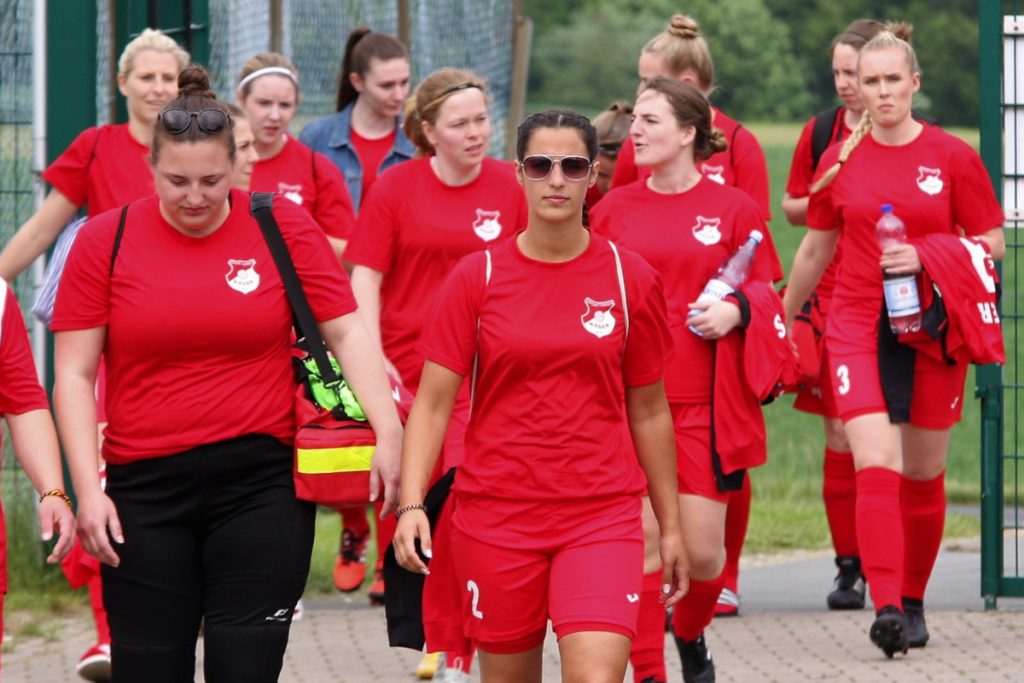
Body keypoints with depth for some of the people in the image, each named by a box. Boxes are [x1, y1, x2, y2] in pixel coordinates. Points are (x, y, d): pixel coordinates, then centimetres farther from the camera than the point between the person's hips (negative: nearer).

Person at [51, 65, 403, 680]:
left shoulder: (285, 227, 1)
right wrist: (88, 489, -7)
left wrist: (388, 432, -14)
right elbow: (74, 376, 2)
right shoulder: (105, 240, 1)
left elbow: (347, 333, 0)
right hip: (144, 492, 1)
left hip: (262, 487, -1)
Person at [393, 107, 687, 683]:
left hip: (602, 516, -1)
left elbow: (650, 412, 10)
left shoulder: (630, 279, 2)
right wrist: (411, 502, -14)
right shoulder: (478, 277, 0)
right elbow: (433, 402, -1)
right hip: (496, 516, 1)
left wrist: (671, 526, 12)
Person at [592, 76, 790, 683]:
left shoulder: (734, 208, 2)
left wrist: (736, 310, -12)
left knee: (703, 550, 0)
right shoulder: (615, 208, 7)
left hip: (705, 404, -1)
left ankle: (690, 633, 31)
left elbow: (765, 293, 9)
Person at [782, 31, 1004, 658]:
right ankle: (886, 606, -22)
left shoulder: (954, 157, -1)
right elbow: (815, 250, 18)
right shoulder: (841, 159, 5)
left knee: (924, 476, 8)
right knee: (876, 466, -16)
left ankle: (913, 601, 26)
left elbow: (992, 243, 2)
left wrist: (925, 256, -14)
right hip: (858, 328, 0)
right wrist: (783, 319, 25)